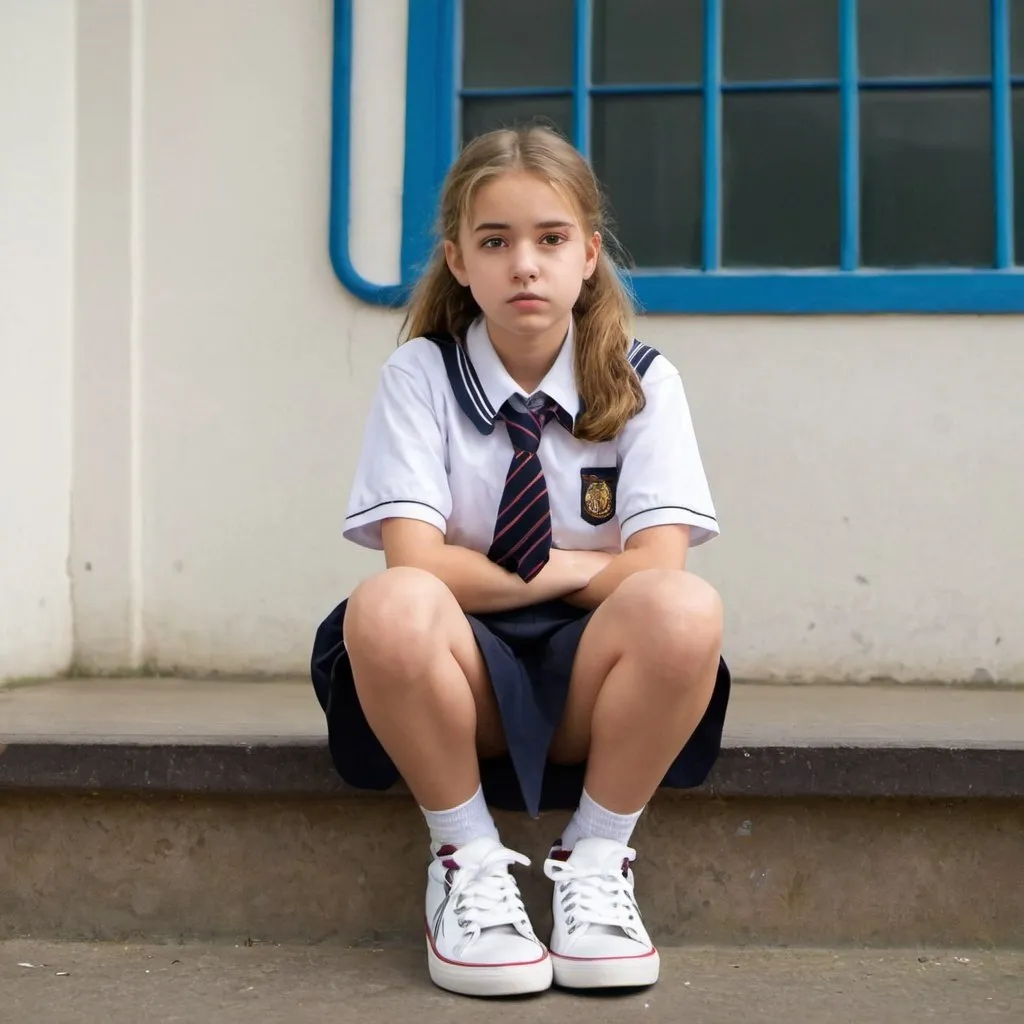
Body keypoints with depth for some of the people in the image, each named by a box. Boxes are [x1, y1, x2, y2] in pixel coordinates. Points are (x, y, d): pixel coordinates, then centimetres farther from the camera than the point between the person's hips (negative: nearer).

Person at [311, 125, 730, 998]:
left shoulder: (642, 382, 1)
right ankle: (468, 859, -13)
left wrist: (488, 575, -9)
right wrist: (568, 570, -9)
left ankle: (596, 859, -11)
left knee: (684, 609, -33)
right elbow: (416, 562, -14)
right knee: (390, 608, -35)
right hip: (462, 670, -1)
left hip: (590, 672, 1)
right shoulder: (419, 374, -2)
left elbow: (658, 564, -12)